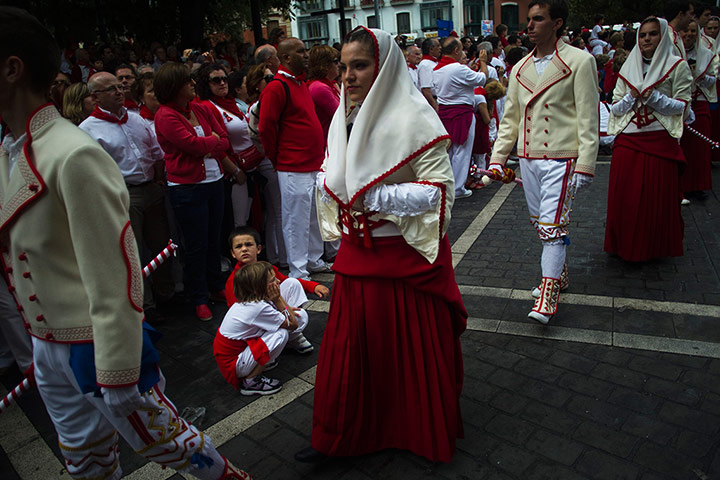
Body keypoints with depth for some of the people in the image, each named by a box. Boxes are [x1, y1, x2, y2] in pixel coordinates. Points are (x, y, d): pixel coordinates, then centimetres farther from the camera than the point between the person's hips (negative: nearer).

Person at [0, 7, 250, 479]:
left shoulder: (74, 157, -24)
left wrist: (118, 379, -20)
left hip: (96, 346, -8)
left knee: (160, 438, 11)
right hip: (47, 347, 8)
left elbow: (113, 277, -24)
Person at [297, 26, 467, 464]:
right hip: (357, 253, 6)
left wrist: (375, 198, -22)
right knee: (350, 344, 13)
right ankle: (338, 435, 32)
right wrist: (328, 185, -3)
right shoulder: (344, 118, 8)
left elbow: (440, 188, -17)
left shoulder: (414, 117, -13)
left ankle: (427, 433, 36)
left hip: (408, 255, -5)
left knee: (414, 346, 10)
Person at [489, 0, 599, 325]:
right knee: (539, 223, 13)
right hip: (528, 158, 6)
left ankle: (549, 294, 0)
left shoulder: (579, 61, -4)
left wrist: (585, 165, -12)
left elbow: (588, 118, -7)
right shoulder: (520, 69, 12)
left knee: (552, 225, -8)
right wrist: (497, 158, 8)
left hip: (561, 158, -6)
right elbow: (510, 118, 15)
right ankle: (559, 273, 32)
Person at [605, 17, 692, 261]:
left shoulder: (677, 66, 3)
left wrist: (653, 96, -14)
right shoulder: (628, 68, 13)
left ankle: (653, 248, 16)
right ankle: (625, 246, 18)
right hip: (627, 140, 3)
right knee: (624, 195, 3)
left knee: (657, 196, 0)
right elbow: (615, 108, 10)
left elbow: (682, 106, -2)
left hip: (660, 140, -3)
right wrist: (632, 97, -8)